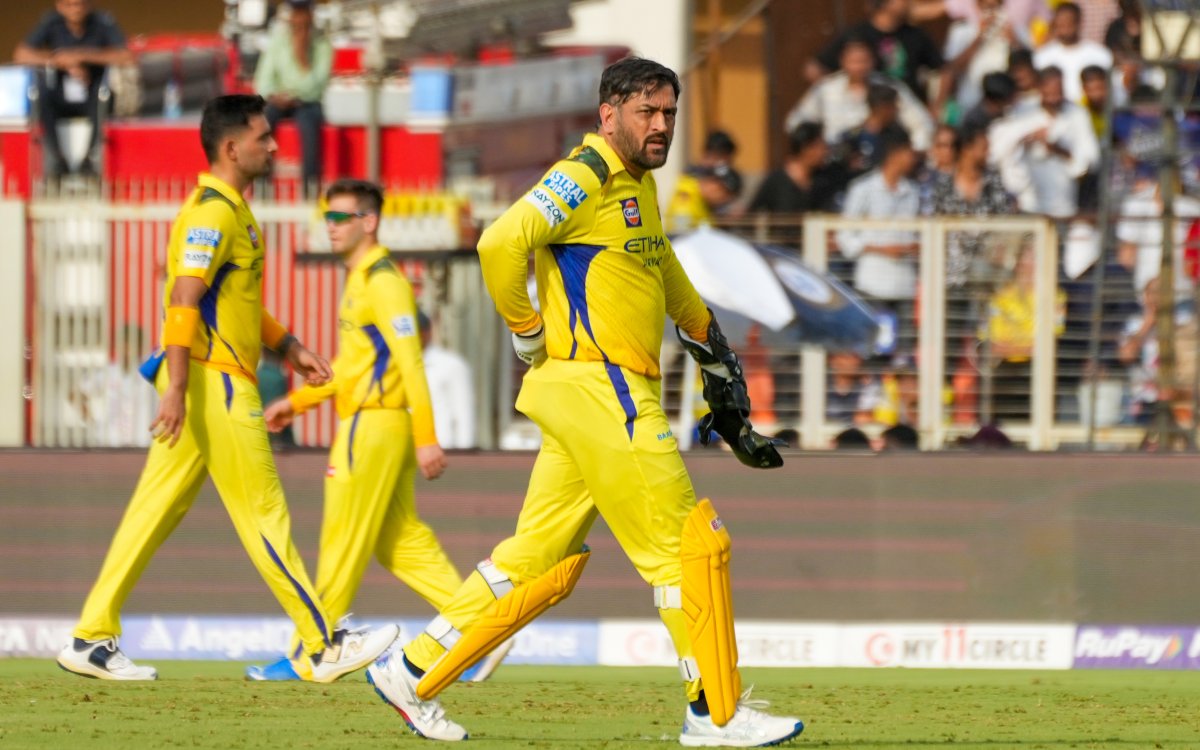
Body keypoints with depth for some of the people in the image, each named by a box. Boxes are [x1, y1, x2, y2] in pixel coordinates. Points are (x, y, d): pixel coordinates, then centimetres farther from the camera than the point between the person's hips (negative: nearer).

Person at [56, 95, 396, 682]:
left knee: (156, 512, 9)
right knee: (263, 514, -5)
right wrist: (178, 386, -29)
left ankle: (93, 639, 9)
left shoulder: (231, 210, 19)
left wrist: (286, 346, 28)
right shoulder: (213, 211, -14)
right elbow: (184, 299, -23)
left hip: (222, 381, 10)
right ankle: (324, 648, -2)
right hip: (215, 384, -10)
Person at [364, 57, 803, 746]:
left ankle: (414, 672, 15)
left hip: (613, 397, 10)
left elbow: (674, 288, 32)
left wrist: (724, 379, 30)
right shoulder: (586, 177, -10)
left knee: (544, 559, 10)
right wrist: (530, 337, -14)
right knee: (689, 542, -7)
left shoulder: (639, 187, 20)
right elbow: (502, 243, -24)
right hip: (598, 389, -10)